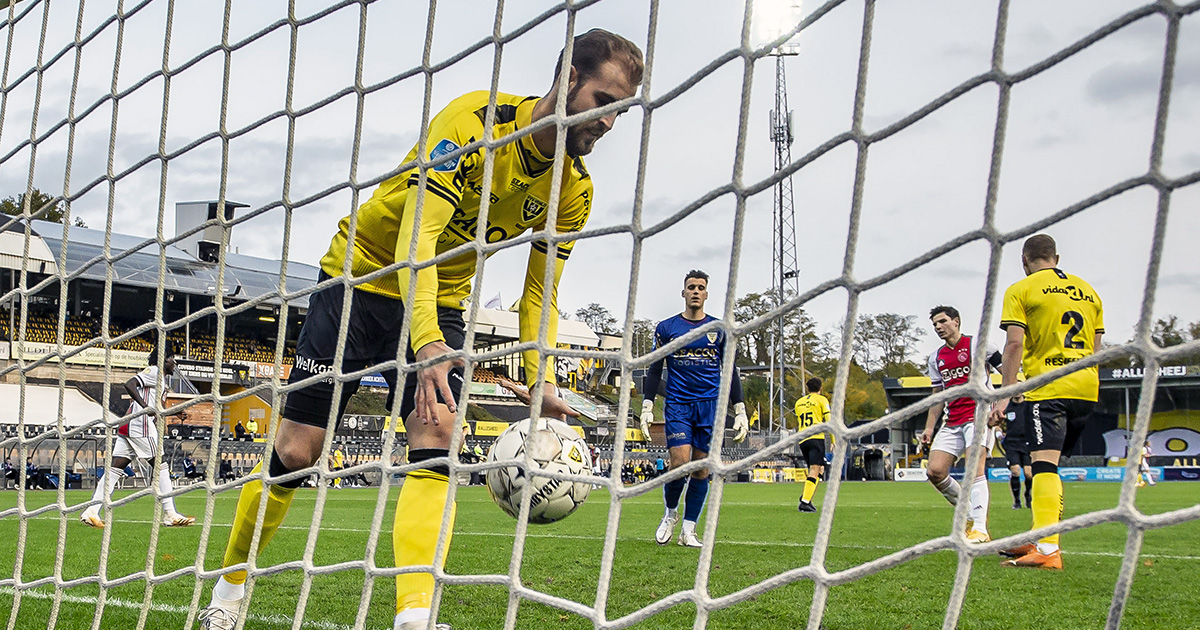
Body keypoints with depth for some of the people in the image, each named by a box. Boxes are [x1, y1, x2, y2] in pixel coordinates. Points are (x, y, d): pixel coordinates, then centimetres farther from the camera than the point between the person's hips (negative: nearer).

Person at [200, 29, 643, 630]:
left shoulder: (573, 187, -6)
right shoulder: (475, 117, -25)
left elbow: (538, 291, -1)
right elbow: (417, 233, -33)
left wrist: (540, 380, -16)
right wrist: (426, 343, -45)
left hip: (440, 300, 4)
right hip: (361, 278, -4)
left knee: (438, 440, -19)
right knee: (295, 451, -2)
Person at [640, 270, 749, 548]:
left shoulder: (719, 329, 9)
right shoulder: (667, 327, 6)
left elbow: (730, 371, 12)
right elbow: (655, 370, 8)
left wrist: (740, 410, 6)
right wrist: (647, 407, -1)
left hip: (711, 405, 2)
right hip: (677, 405, -1)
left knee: (701, 469, 0)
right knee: (679, 463, -14)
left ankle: (688, 529, 9)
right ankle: (670, 514, 12)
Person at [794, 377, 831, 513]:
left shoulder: (799, 402, 20)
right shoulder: (821, 399, 4)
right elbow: (828, 421, -2)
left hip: (802, 440, 6)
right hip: (816, 437, -6)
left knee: (819, 470, 17)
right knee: (815, 470, -11)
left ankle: (805, 496, 2)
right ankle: (805, 501, -24)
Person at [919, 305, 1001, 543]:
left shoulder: (978, 345, -1)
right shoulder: (936, 358, 16)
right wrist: (929, 427, 14)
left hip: (979, 415, -6)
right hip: (952, 422, 6)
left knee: (974, 468, -23)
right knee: (935, 471, -7)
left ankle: (979, 528, -27)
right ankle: (970, 512, 11)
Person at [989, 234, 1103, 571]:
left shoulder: (1021, 290, 2)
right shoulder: (1088, 290, 19)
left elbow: (1015, 344, -9)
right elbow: (1095, 348, 18)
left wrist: (1005, 394, -10)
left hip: (1048, 387, -6)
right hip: (1087, 386, 7)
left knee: (1043, 463, -14)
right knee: (1049, 464, 16)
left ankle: (1047, 549, -25)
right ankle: (1039, 539, 19)